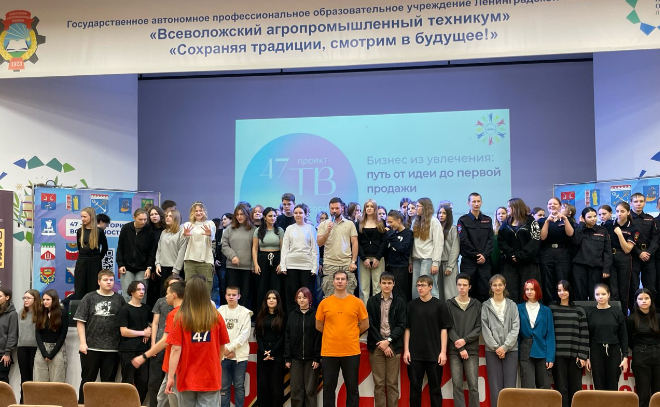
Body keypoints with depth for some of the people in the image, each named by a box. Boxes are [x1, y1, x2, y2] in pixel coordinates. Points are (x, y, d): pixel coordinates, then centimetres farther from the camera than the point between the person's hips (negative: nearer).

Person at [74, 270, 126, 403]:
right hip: (91, 347, -1)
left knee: (108, 381, 7)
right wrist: (83, 342, -6)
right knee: (87, 380, 8)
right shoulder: (89, 298, 2)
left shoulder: (119, 299, 6)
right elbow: (80, 321, 0)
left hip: (112, 348, 1)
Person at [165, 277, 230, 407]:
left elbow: (176, 349, -11)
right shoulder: (216, 317, -4)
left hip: (187, 377, 0)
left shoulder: (180, 318, -9)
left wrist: (170, 377, -7)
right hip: (211, 377, 0)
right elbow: (222, 348, 7)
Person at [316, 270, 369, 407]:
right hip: (329, 352, 1)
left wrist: (351, 335, 11)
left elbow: (365, 325, 8)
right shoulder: (324, 303, 2)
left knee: (352, 388, 7)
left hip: (351, 352, 0)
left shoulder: (357, 302, 0)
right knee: (329, 387, 7)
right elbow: (319, 326, 12)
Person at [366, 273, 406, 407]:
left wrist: (388, 341, -10)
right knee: (379, 384, 2)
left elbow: (402, 325, 0)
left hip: (393, 346, 0)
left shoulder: (400, 301, 5)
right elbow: (370, 325, 1)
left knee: (392, 383, 2)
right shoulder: (372, 301, 5)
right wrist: (381, 343, -7)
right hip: (376, 346, 0)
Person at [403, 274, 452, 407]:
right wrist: (406, 350, 1)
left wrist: (443, 352, -5)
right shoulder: (412, 305, 4)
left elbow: (444, 330, 1)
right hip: (415, 354, 2)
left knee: (435, 388, 6)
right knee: (415, 387, 7)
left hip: (434, 354, -1)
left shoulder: (439, 305, 0)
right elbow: (407, 329, 7)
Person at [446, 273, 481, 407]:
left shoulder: (477, 305, 9)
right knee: (457, 385, 0)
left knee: (473, 386, -2)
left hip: (472, 350, 0)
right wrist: (460, 348, -9)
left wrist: (465, 340, -11)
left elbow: (479, 327, 2)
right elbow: (449, 328, -1)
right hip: (454, 351, 0)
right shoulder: (449, 304, 6)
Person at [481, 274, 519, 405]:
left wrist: (505, 346, -9)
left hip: (510, 350, 1)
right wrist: (496, 347, -9)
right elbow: (485, 329, 0)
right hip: (492, 351, -1)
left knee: (510, 387, -2)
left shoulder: (512, 305, 8)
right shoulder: (485, 306, 5)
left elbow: (515, 328, 0)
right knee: (496, 387, -1)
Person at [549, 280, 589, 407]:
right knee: (561, 387, 1)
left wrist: (583, 355, -3)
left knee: (575, 387, 4)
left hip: (575, 355, 1)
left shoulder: (579, 311, 8)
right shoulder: (551, 309, 5)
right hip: (558, 354, -1)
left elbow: (584, 335, 5)